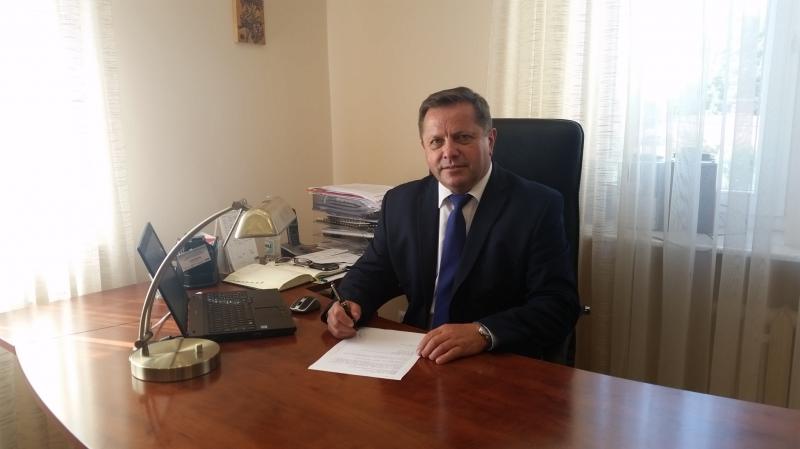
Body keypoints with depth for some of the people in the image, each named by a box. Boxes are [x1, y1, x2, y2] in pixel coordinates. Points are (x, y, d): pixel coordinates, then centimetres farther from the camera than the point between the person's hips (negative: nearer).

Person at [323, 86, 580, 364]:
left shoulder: (538, 207, -8)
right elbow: (372, 272, 14)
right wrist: (348, 306, -8)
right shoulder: (400, 203, 6)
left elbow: (559, 307, -13)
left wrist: (482, 334, -29)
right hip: (417, 357, 5)